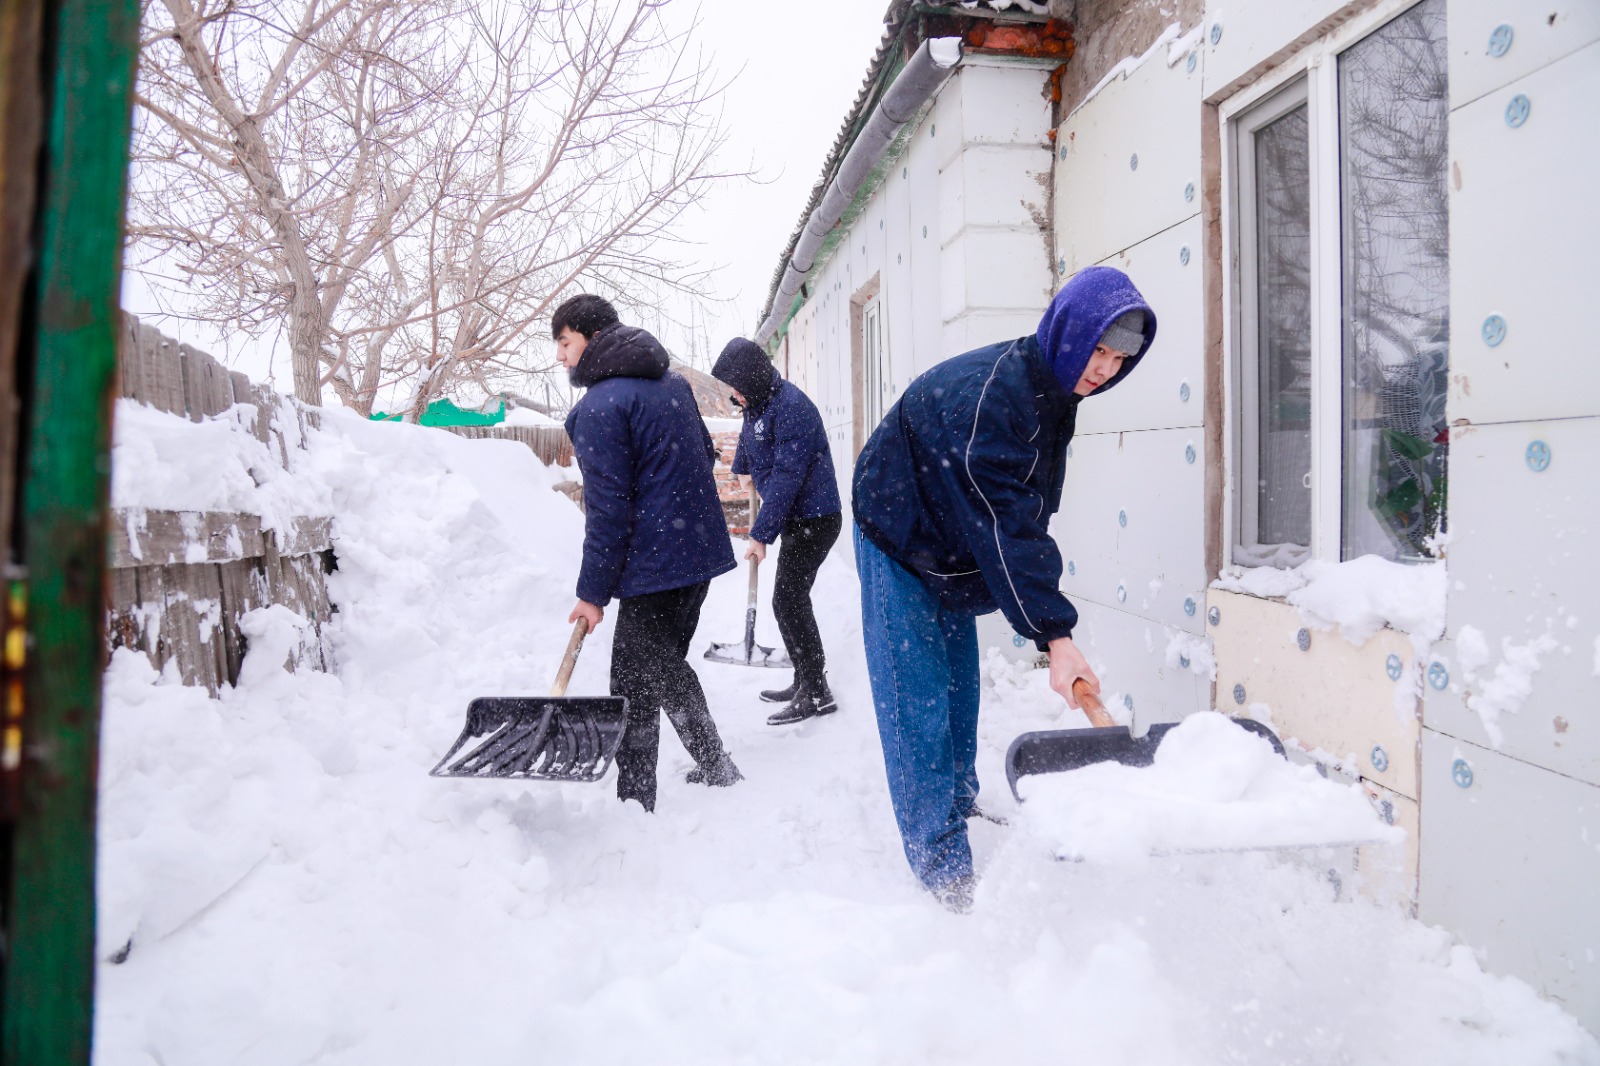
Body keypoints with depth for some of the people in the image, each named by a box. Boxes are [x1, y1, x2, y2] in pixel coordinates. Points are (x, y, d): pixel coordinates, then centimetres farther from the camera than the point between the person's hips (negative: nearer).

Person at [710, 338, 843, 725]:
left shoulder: (791, 406, -22)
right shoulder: (756, 404, 9)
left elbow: (786, 476, -26)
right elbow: (748, 440, 34)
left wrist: (762, 533, -24)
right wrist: (742, 468, 52)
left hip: (815, 519, -10)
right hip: (796, 519, 10)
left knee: (788, 600, -10)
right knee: (792, 599, 13)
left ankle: (816, 694, -2)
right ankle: (805, 683, 23)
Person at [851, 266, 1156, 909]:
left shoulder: (1049, 391, -1)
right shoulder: (987, 392, -32)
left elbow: (1028, 513, 7)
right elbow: (1002, 524, -35)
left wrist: (1046, 610, 4)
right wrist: (1054, 634, -36)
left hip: (951, 551, 9)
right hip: (898, 544, -9)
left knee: (959, 686, 17)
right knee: (918, 703, -7)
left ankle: (958, 802, 36)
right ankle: (942, 867, 0)